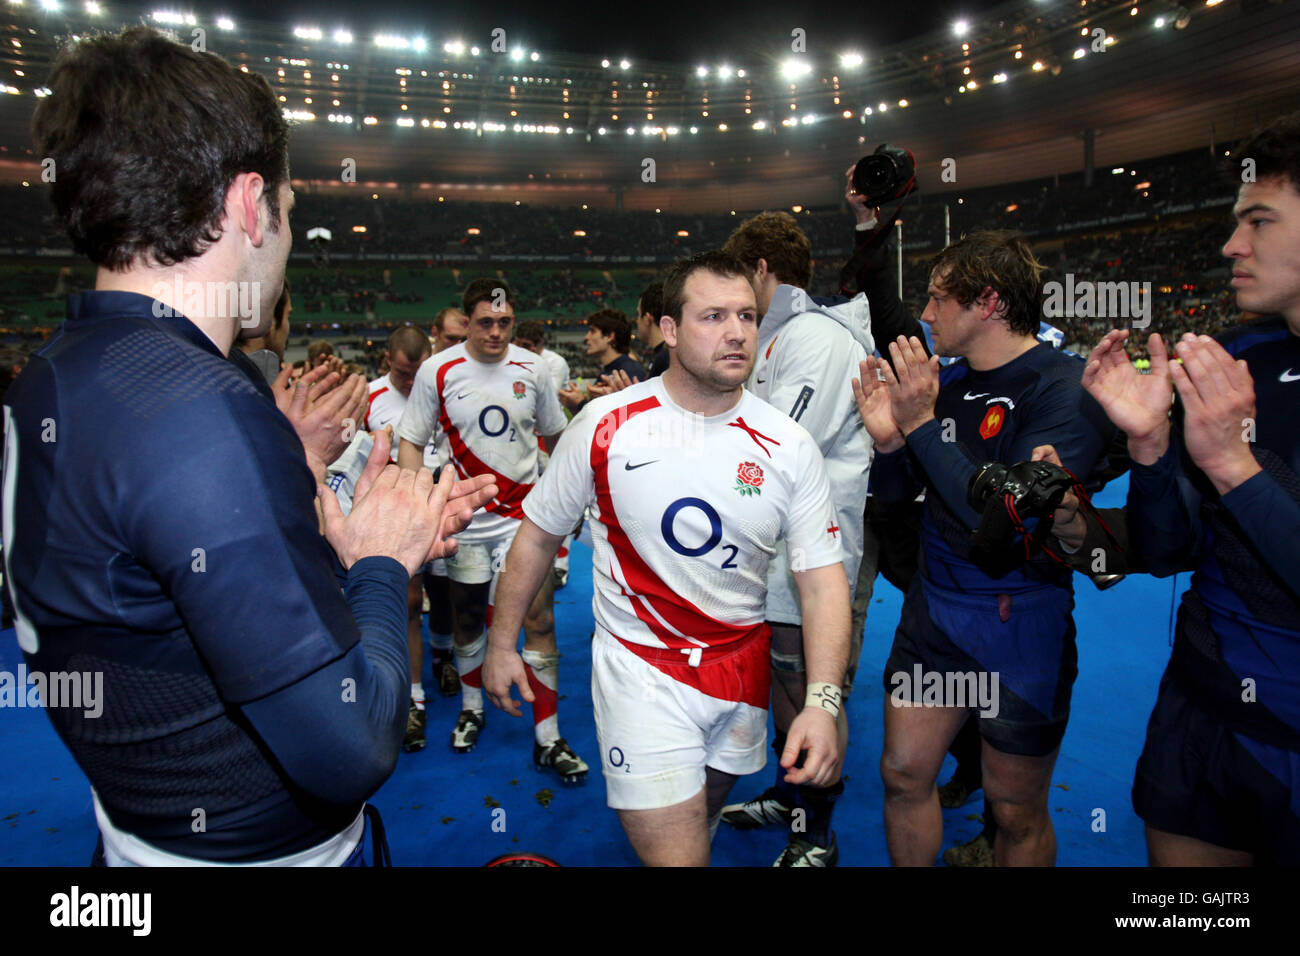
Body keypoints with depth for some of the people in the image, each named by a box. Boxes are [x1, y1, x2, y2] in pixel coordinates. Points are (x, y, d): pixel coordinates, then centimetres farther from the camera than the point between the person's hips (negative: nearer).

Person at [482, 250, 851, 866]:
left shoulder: (789, 447, -8)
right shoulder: (605, 425, -12)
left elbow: (823, 579, -8)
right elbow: (539, 533, 0)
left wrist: (822, 703, -18)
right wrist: (501, 643, 5)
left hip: (742, 668, 3)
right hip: (640, 670, -3)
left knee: (703, 814, 24)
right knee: (675, 856, -5)